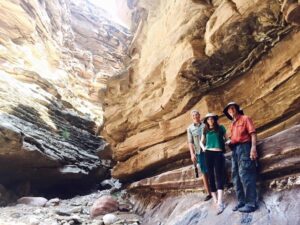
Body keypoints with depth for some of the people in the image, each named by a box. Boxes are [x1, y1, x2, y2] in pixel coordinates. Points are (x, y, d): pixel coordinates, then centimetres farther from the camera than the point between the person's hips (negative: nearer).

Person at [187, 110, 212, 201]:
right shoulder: (190, 128, 3)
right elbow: (190, 142, 1)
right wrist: (192, 154, -9)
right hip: (199, 152, 1)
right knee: (204, 172, 8)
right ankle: (208, 193, 16)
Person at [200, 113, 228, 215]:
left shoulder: (220, 128, 6)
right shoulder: (205, 130, 12)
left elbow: (227, 138, 12)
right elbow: (201, 141, 21)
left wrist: (226, 143, -7)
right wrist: (203, 148, 2)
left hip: (218, 153, -3)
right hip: (208, 153, 3)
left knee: (219, 175, -9)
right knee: (211, 176, 5)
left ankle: (220, 202, -16)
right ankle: (215, 199, 16)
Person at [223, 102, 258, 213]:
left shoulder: (245, 118, 2)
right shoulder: (232, 124, 22)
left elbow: (252, 133, -9)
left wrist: (253, 147, -21)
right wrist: (230, 142, 7)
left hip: (244, 147, -8)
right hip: (235, 150, 8)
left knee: (245, 175, -12)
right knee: (236, 176, 7)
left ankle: (251, 203, -8)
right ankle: (241, 202, 14)